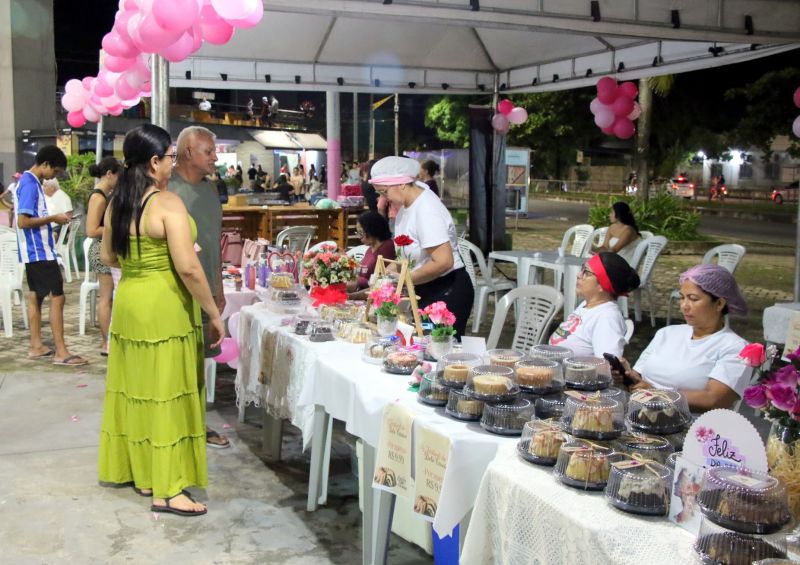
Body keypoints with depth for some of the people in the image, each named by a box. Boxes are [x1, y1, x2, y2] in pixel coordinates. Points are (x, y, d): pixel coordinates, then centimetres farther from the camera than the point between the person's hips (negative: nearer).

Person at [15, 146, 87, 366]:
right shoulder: (30, 185, -18)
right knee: (57, 297, -9)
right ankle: (61, 352, -7)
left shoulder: (29, 181, 13)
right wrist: (52, 218, -15)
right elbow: (23, 221, -23)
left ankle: (36, 346, 19)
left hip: (35, 250, 10)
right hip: (39, 251, -10)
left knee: (36, 296, 12)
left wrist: (51, 219, 6)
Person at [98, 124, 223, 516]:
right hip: (164, 308, -8)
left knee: (136, 388, 16)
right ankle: (165, 489, 5)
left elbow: (107, 257, 16)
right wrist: (214, 314, -13)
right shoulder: (168, 204, -18)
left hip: (128, 302, 8)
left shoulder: (116, 203, 6)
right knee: (165, 394, -1)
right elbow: (188, 268, -21)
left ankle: (140, 472, 29)